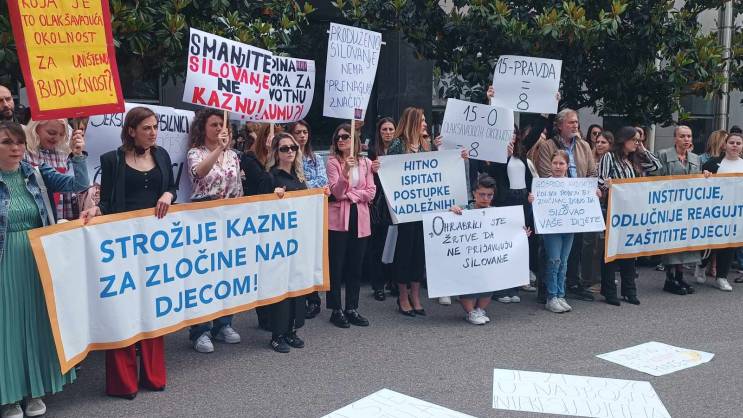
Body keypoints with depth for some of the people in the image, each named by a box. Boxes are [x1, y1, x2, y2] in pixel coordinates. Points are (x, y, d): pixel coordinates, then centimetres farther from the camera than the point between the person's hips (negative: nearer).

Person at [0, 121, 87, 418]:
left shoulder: (38, 174, 1)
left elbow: (78, 185, -6)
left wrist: (78, 155, -21)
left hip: (39, 261, 3)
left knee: (38, 322, 12)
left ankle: (35, 389, 28)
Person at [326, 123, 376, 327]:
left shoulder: (366, 163, 7)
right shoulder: (333, 162, -1)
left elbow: (371, 193, 1)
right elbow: (336, 192, -13)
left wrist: (349, 194, -9)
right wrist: (345, 172, -27)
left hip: (360, 219, 3)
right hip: (338, 219, -3)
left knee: (355, 266, 9)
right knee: (336, 265, 1)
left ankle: (352, 308, 18)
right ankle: (336, 310, 10)